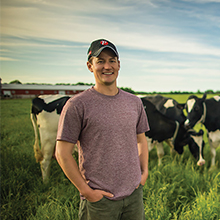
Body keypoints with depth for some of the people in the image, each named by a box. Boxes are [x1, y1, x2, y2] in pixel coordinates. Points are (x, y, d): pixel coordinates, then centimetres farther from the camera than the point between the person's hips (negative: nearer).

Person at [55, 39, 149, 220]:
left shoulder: (134, 102, 6)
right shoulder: (77, 105, -11)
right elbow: (62, 153, -10)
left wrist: (145, 172, 6)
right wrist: (86, 191, -11)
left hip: (134, 193, 5)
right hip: (99, 198, -4)